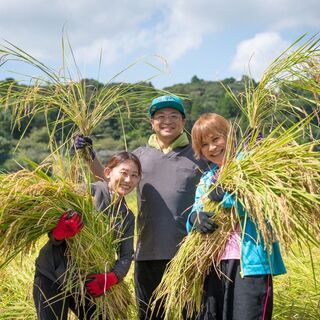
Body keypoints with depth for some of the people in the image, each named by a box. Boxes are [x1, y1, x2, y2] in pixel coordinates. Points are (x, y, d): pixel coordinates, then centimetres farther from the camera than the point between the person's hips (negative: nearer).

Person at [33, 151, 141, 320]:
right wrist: (59, 232, -38)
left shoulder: (127, 217, 5)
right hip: (51, 278, -5)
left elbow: (126, 256, -2)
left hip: (86, 284, 5)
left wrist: (111, 278, -21)